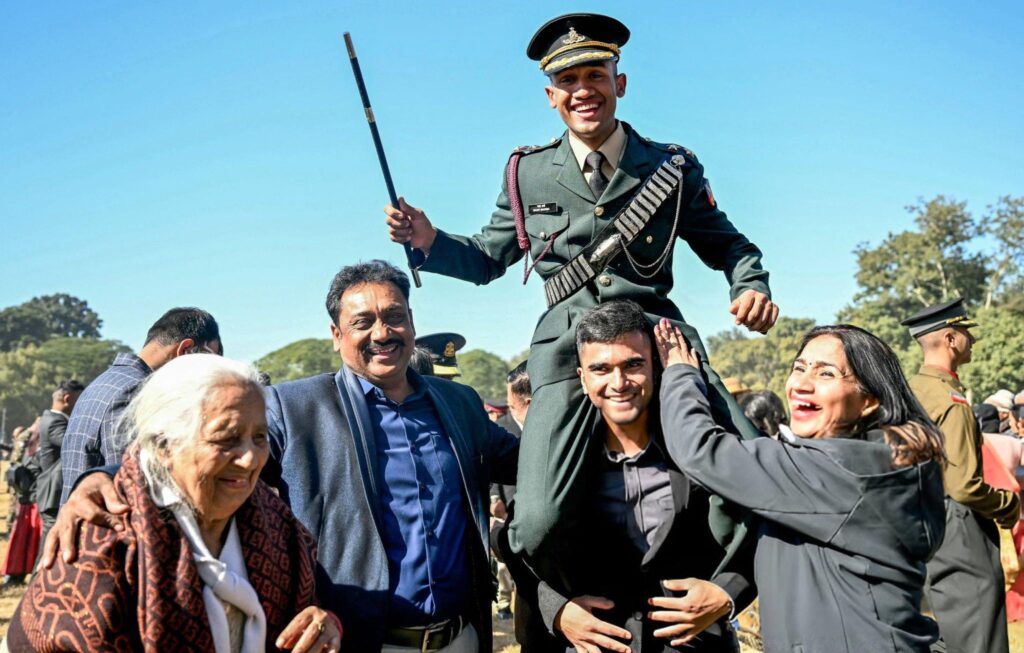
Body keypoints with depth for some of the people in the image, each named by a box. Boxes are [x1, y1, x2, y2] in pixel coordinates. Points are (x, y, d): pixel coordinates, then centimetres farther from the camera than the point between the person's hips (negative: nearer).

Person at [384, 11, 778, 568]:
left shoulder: (674, 167, 12)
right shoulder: (527, 173, 14)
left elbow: (728, 246, 20)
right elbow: (487, 257, 22)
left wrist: (751, 289, -1)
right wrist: (429, 242, 4)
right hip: (569, 350, 0)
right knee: (539, 525, -17)